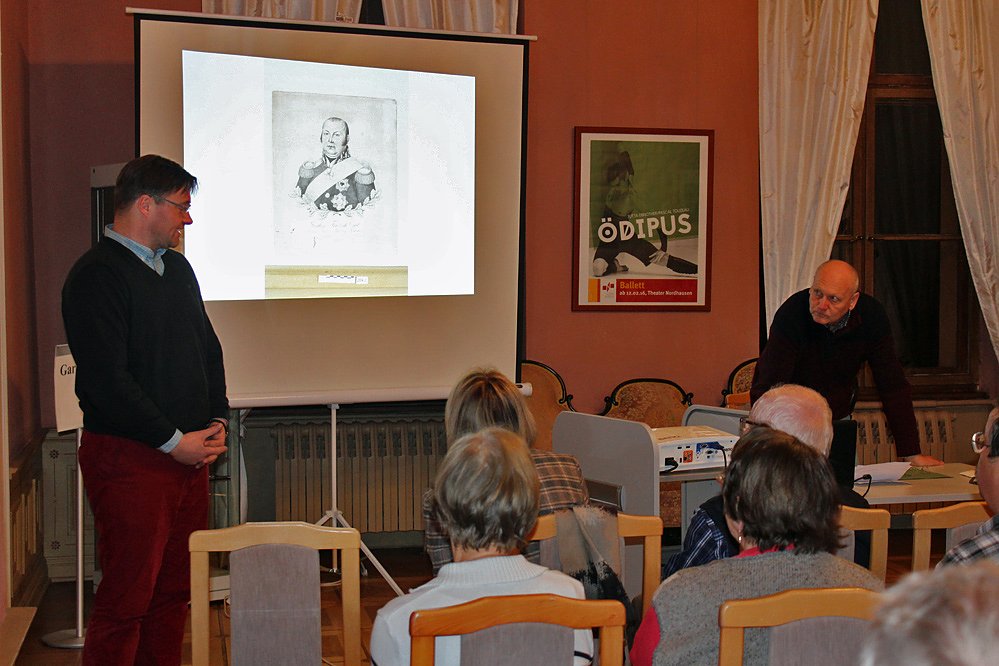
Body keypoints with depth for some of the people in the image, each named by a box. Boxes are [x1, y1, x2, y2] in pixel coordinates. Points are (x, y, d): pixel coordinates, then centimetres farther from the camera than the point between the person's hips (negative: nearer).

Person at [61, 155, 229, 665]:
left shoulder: (177, 268, 15)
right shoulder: (96, 276, -11)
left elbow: (208, 350, 21)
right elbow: (107, 380, -18)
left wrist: (217, 422, 6)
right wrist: (174, 441, -15)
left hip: (188, 451, 8)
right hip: (129, 456, -8)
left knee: (176, 587, 12)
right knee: (127, 595, -3)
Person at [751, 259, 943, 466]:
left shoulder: (871, 315, -17)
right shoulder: (792, 313, -28)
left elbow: (893, 386, -12)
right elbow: (769, 384, -32)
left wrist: (912, 454, -15)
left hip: (838, 417, 3)